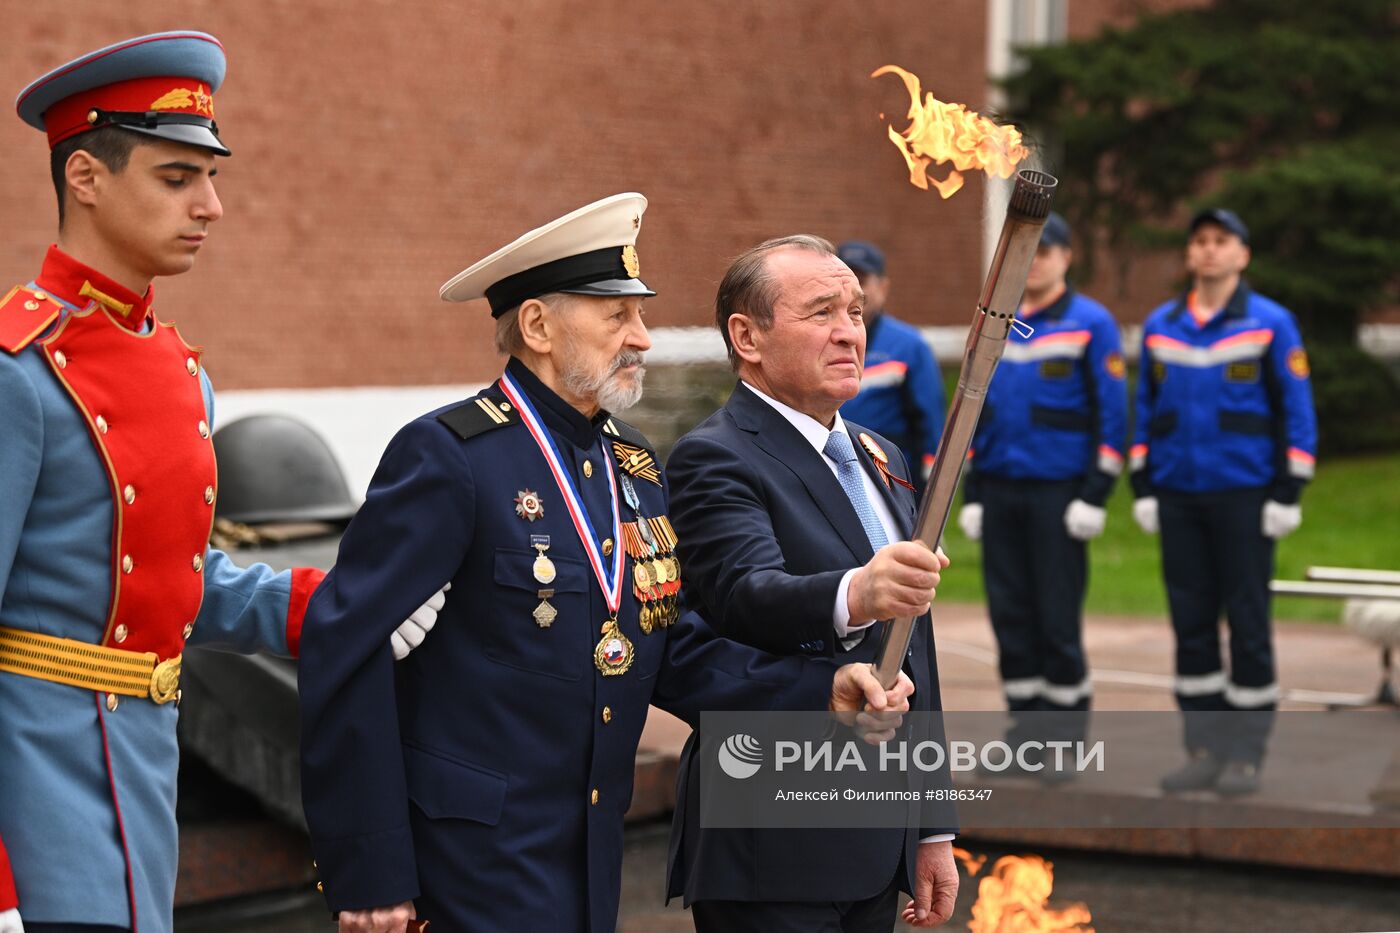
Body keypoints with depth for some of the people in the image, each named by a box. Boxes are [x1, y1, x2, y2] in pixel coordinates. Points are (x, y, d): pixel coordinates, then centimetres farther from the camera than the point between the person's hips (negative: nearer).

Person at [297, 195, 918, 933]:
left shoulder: (635, 468, 11)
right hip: (479, 862, -7)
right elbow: (345, 651, -17)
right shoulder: (450, 455, -14)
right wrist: (368, 870, -17)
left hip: (593, 855, 7)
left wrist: (820, 691, -6)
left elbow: (673, 651, 10)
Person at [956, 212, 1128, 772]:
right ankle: (1026, 732, 14)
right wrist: (970, 495, 11)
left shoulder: (1090, 323, -2)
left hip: (1059, 493, -5)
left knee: (1058, 620, -4)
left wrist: (1095, 496, -11)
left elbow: (1112, 415, -5)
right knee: (1011, 616, 5)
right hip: (999, 491, 5)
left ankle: (1066, 741, 5)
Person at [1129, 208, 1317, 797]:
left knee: (1248, 622, -1)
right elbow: (1146, 410, 15)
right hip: (1178, 499, 4)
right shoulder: (1160, 326, 10)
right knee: (1191, 623, 5)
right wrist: (1142, 489, 9)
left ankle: (1246, 754, 7)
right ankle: (1203, 750, 12)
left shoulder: (1270, 323, -1)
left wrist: (1288, 494, -8)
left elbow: (1296, 411, -2)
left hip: (1245, 498, -4)